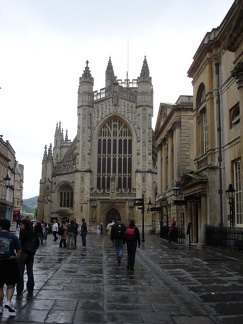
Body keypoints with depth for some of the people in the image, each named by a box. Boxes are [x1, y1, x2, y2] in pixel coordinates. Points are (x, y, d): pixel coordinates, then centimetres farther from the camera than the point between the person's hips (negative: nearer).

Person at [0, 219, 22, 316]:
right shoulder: (13, 237, -2)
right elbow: (19, 251, -6)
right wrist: (16, 262, 5)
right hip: (10, 263, -1)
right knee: (11, 285, 11)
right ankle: (8, 302, -9)